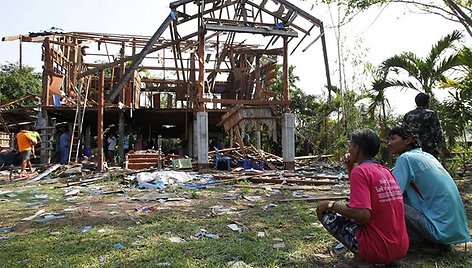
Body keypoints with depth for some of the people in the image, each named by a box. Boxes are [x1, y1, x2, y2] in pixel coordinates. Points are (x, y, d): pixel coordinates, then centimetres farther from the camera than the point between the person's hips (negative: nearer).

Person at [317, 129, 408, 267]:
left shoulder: (360, 170, -14)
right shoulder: (385, 171, 11)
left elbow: (363, 215, -23)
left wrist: (332, 204, -10)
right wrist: (350, 167, 19)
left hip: (379, 249, -8)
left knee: (324, 211, 2)